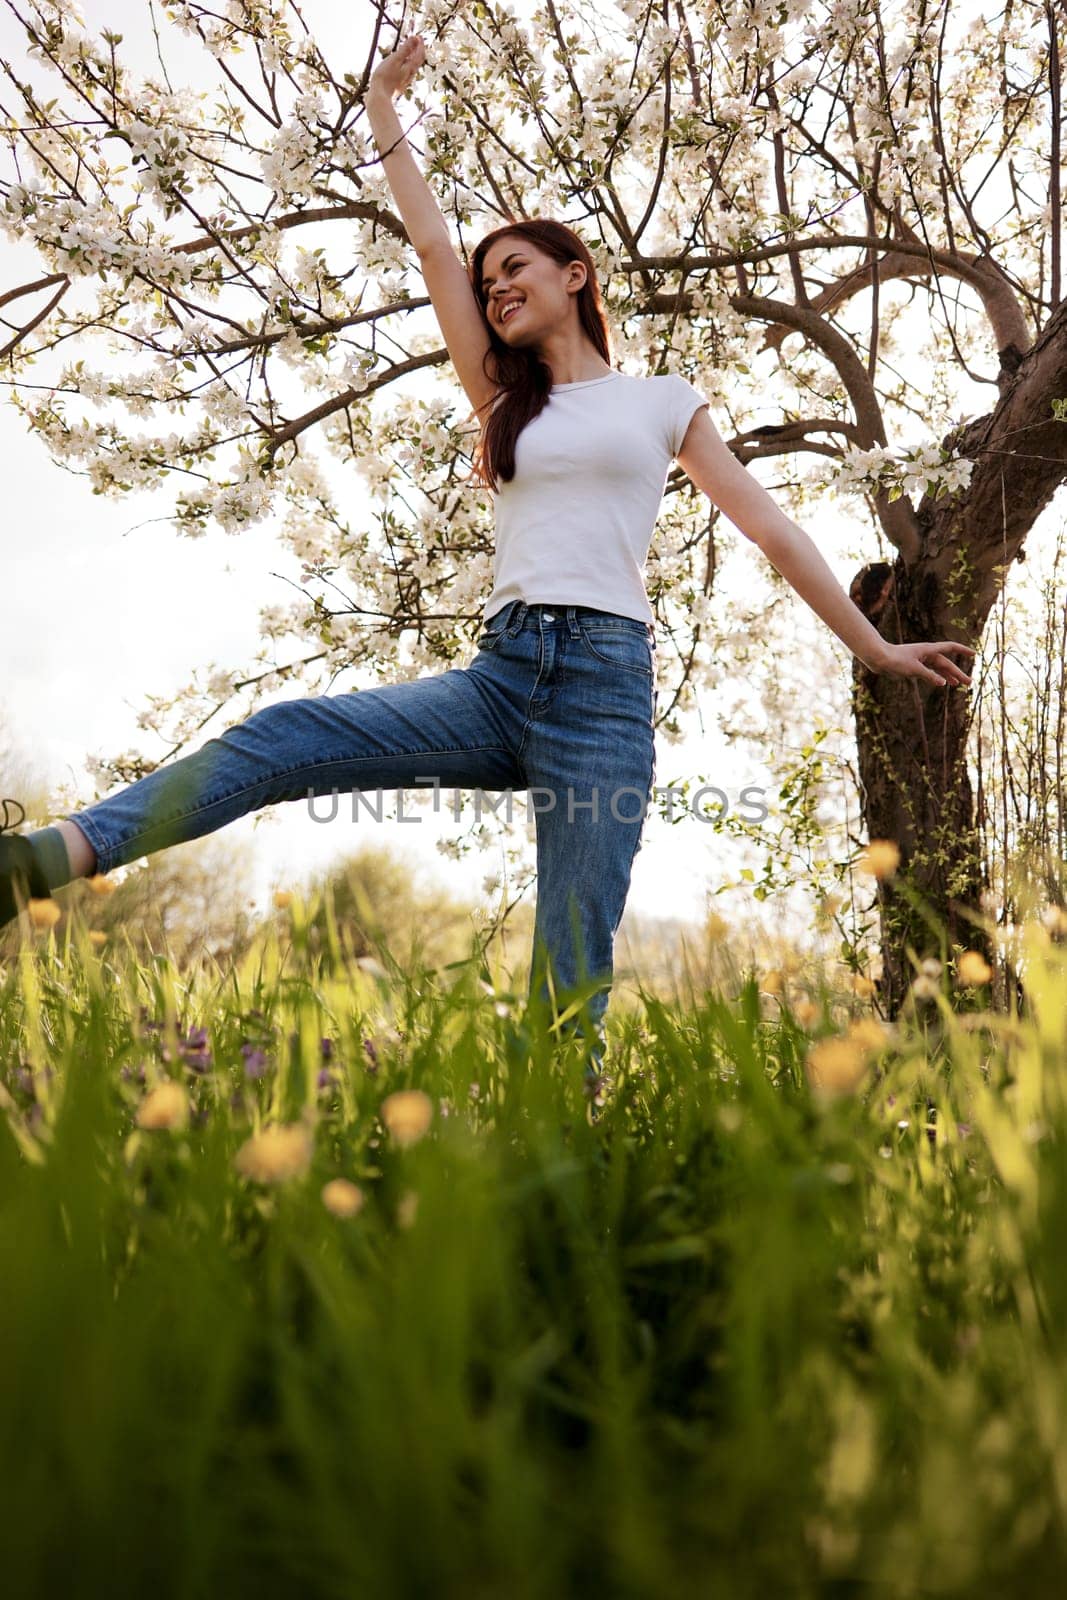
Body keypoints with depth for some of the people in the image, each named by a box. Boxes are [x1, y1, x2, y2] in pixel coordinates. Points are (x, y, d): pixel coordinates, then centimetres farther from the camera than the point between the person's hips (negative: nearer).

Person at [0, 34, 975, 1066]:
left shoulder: (663, 402, 15)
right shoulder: (505, 403, 23)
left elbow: (772, 531, 13)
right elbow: (433, 248, 21)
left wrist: (875, 649, 14)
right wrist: (383, 115, 25)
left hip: (606, 680, -3)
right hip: (500, 675, 3)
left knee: (572, 974, -10)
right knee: (282, 736, -18)